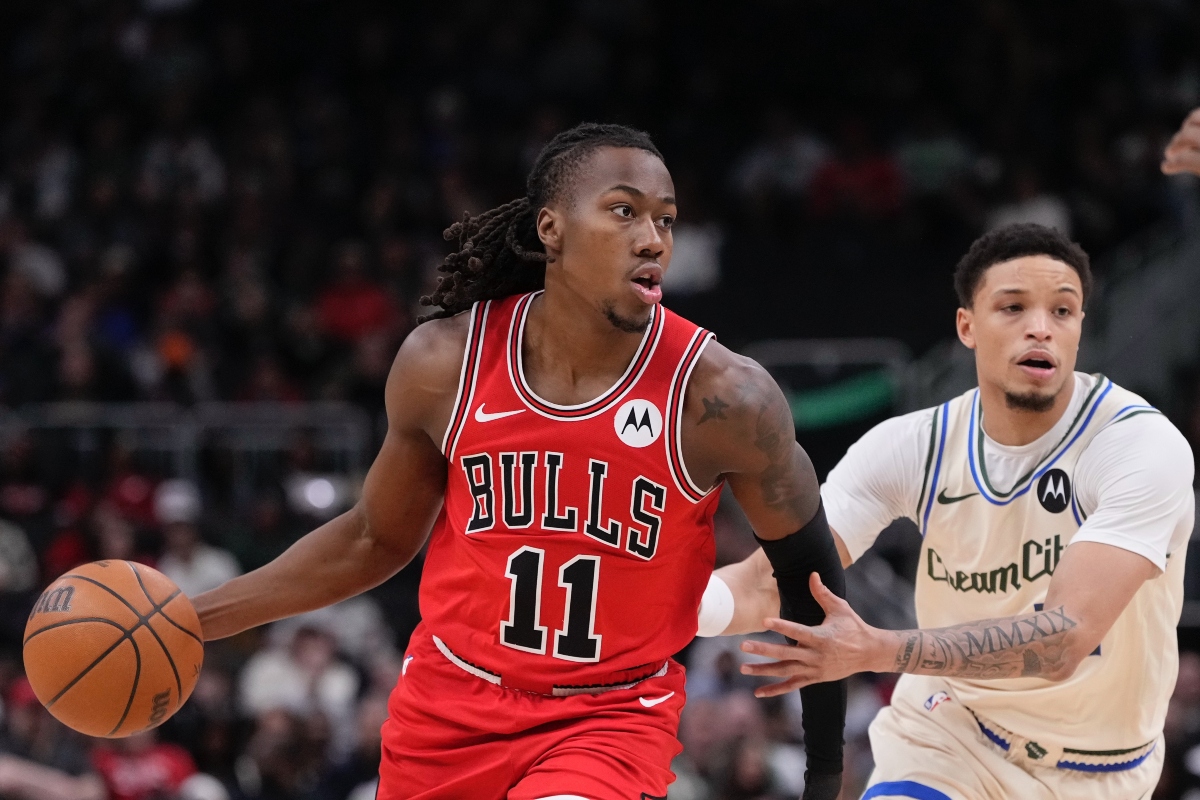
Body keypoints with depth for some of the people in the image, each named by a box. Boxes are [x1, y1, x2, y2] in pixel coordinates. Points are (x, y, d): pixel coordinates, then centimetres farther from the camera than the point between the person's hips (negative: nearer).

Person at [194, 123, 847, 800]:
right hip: (451, 707, 3)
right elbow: (376, 540, 10)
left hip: (611, 723, -3)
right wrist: (194, 616, 5)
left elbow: (811, 575, -1)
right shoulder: (445, 362, -7)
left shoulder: (720, 397, -15)